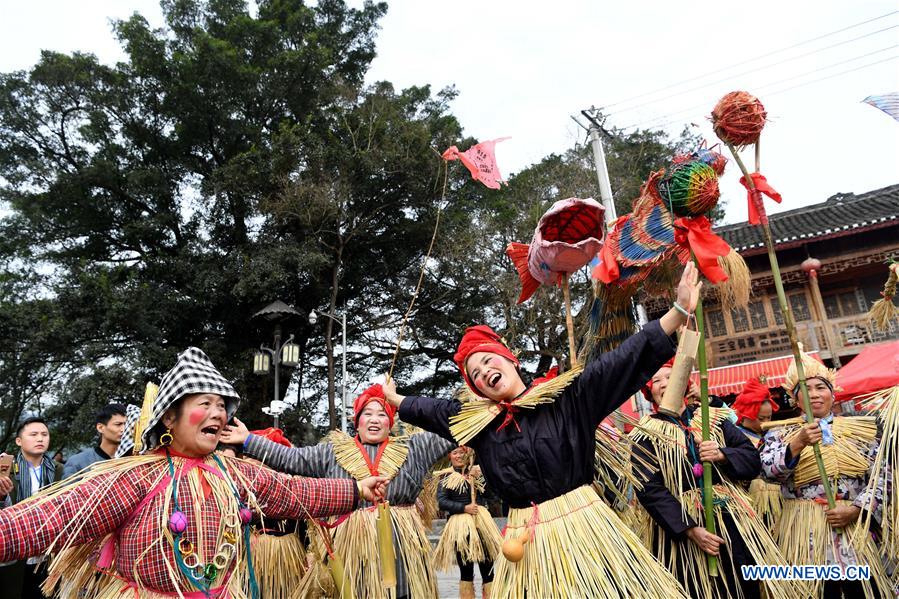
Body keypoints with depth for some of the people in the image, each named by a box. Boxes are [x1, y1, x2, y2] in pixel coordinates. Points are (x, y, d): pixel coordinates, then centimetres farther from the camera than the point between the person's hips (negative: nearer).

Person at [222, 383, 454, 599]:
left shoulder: (412, 448, 8)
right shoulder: (333, 451, 8)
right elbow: (288, 457, 6)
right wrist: (248, 440, 2)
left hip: (402, 549, 0)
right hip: (352, 548, 0)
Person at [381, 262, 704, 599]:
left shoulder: (567, 395, -2)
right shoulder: (476, 420, 9)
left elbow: (624, 360, -8)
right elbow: (429, 411, 25)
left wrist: (680, 310, -14)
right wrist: (392, 397, 39)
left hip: (583, 526, -3)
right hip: (526, 539, 4)